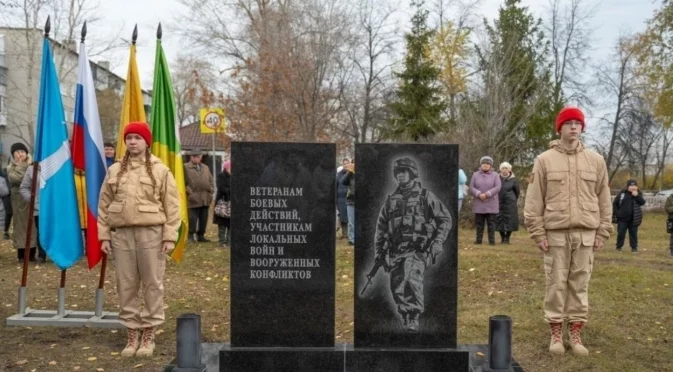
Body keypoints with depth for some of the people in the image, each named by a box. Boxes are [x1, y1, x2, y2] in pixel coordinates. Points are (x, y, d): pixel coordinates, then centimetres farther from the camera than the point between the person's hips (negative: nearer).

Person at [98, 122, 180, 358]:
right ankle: (132, 335, 18)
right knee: (126, 285, 7)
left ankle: (148, 336, 13)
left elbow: (172, 206, -1)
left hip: (151, 232, -3)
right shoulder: (114, 171, 11)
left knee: (152, 284, 2)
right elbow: (104, 205, 11)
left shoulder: (161, 171, 1)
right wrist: (104, 235, 4)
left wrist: (169, 236, -8)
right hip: (121, 233, 3)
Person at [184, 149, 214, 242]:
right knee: (193, 218, -7)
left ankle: (201, 235, 17)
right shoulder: (186, 168, 0)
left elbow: (211, 181, 20)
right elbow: (184, 182, -6)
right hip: (194, 199, -5)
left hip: (205, 198, 5)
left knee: (204, 219, 8)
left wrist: (210, 192, 8)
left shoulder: (205, 168, 19)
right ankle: (191, 236, 2)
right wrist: (190, 192, -13)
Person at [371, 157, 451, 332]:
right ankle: (405, 318, 21)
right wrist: (379, 251, 16)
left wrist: (438, 241, -8)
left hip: (417, 250, -5)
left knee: (412, 279, -26)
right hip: (396, 251, 5)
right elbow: (381, 225, 21)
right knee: (397, 288, 3)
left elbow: (445, 219, 4)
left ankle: (415, 316, -16)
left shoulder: (425, 196, 3)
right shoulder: (391, 200, 15)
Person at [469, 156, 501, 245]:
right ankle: (478, 239, 9)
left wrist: (487, 194, -17)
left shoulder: (495, 175, 4)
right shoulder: (475, 175, 9)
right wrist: (479, 194, -16)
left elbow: (497, 187, -7)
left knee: (491, 223, -2)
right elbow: (471, 187, 2)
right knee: (479, 223, 4)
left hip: (491, 204, -2)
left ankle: (492, 240, 2)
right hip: (479, 204, 2)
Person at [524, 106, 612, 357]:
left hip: (586, 233, 2)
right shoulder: (544, 160, 1)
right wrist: (538, 232, -5)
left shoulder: (596, 160, 8)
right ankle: (556, 334, 12)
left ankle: (575, 334, 15)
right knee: (556, 284, 2)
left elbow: (604, 199, 10)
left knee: (580, 285, 6)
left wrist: (603, 232, 5)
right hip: (555, 232, -2)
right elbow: (534, 200, 0)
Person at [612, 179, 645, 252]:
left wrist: (637, 196, -21)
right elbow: (615, 203, 4)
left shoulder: (638, 194, 3)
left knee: (633, 233, 6)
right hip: (622, 218, -1)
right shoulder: (622, 193, -1)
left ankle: (634, 247, 15)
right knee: (621, 233, 2)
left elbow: (642, 202, -10)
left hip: (633, 218, 1)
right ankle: (619, 247, 13)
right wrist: (616, 212, -2)